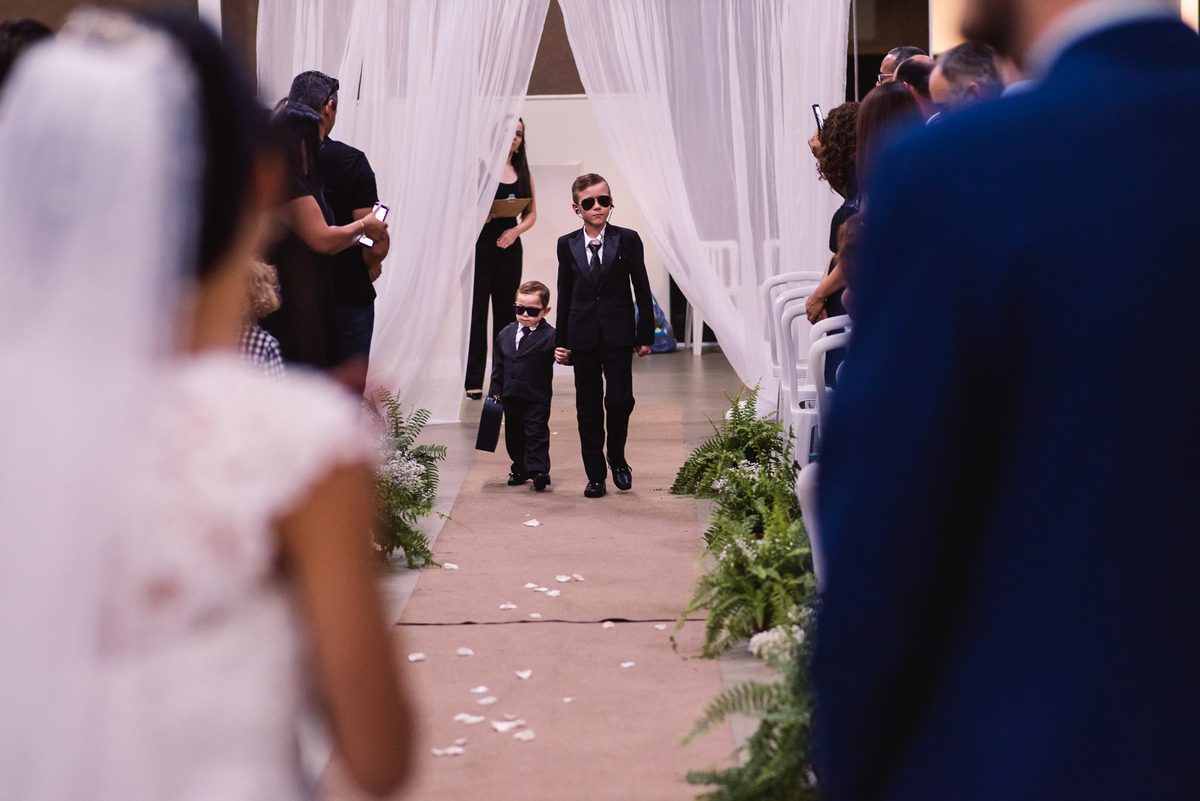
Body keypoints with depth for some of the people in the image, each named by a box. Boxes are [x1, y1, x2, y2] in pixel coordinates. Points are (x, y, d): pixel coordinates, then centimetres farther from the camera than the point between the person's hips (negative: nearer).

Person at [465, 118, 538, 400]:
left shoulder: (522, 173, 13)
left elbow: (532, 213, 14)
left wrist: (516, 230, -4)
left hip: (509, 247, 4)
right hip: (479, 246, -4)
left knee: (506, 313, 5)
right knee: (476, 313, -5)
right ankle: (473, 382, -2)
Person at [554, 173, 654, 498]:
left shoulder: (627, 240, 1)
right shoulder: (567, 245, 6)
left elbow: (642, 291, 3)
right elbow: (564, 295, 9)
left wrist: (645, 335, 0)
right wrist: (561, 341, 8)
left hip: (618, 336, -2)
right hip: (583, 337, 2)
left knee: (619, 400, -9)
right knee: (588, 409, 5)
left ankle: (618, 459, 17)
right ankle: (595, 475, 14)